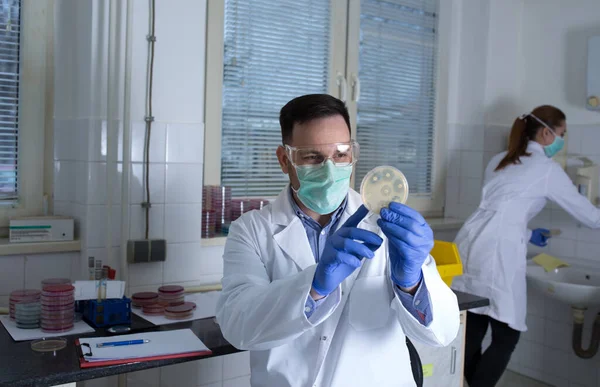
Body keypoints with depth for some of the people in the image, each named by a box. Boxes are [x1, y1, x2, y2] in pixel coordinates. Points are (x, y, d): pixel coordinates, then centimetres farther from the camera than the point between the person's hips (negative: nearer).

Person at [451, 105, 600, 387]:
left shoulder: (500, 160, 22)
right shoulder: (547, 169, 2)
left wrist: (527, 234, 36)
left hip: (470, 245, 7)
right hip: (496, 253, -7)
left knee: (472, 331, 10)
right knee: (506, 337, 2)